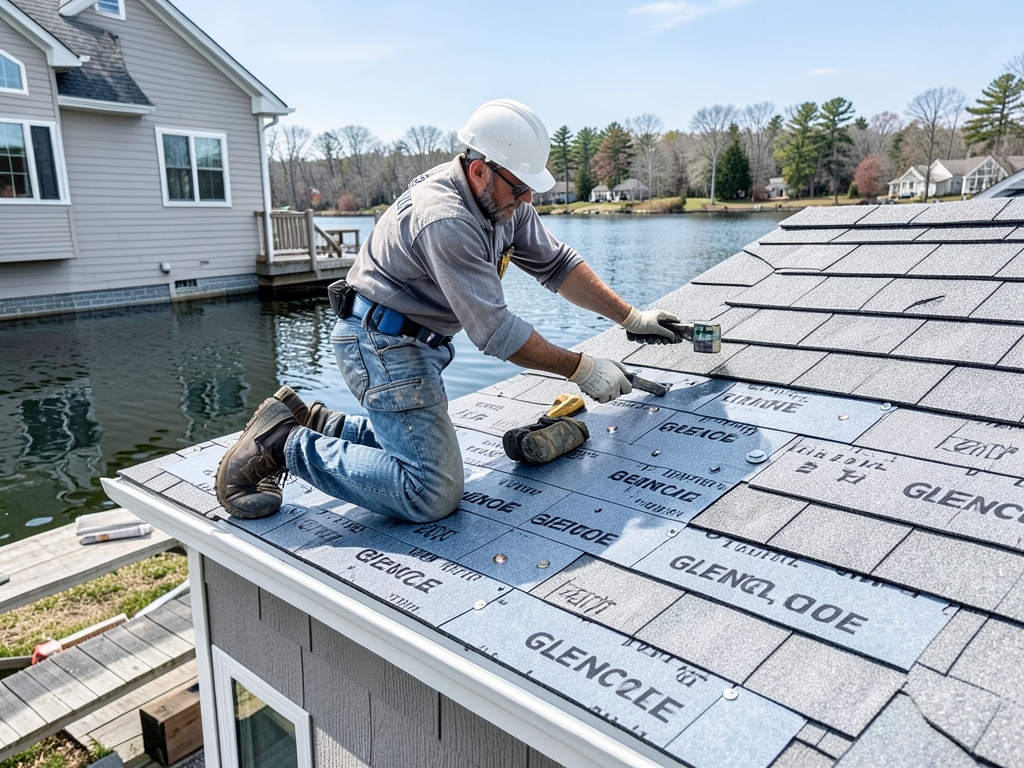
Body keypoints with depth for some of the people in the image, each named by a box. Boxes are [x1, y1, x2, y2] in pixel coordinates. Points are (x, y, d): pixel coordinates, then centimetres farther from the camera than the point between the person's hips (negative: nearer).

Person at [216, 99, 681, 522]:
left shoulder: (505, 201, 3)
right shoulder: (445, 221, -27)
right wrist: (580, 369, -18)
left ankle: (308, 420, 22)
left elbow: (555, 264, 10)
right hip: (383, 345, -10)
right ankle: (283, 446, -9)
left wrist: (630, 317, 5)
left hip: (417, 343, 11)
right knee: (433, 494, -17)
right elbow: (495, 331, -26)